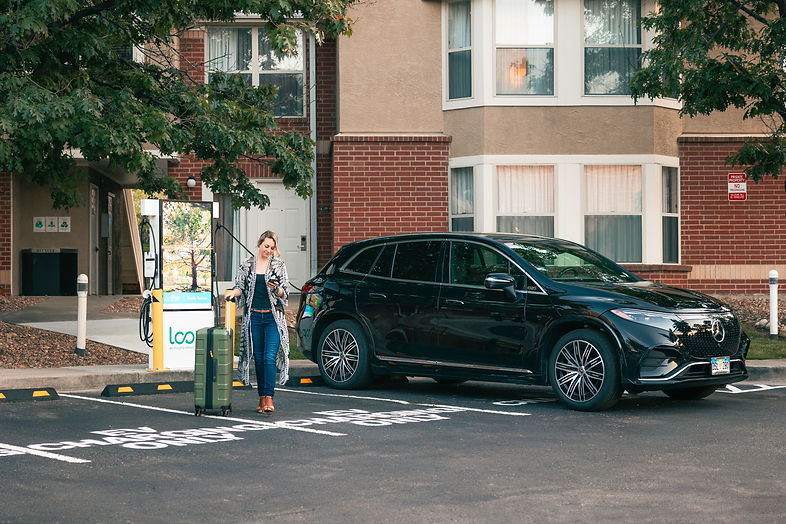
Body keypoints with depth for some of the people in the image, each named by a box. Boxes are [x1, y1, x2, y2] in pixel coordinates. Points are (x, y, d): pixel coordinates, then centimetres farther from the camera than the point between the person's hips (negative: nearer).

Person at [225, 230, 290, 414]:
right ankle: (262, 398, 13)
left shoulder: (278, 265, 5)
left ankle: (269, 398, -15)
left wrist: (276, 288, -17)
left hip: (273, 316, -2)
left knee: (270, 357, -12)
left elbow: (285, 292, 5)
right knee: (258, 357, 5)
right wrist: (233, 292, -11)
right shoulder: (248, 264, 9)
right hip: (254, 316, 2)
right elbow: (241, 286, 10)